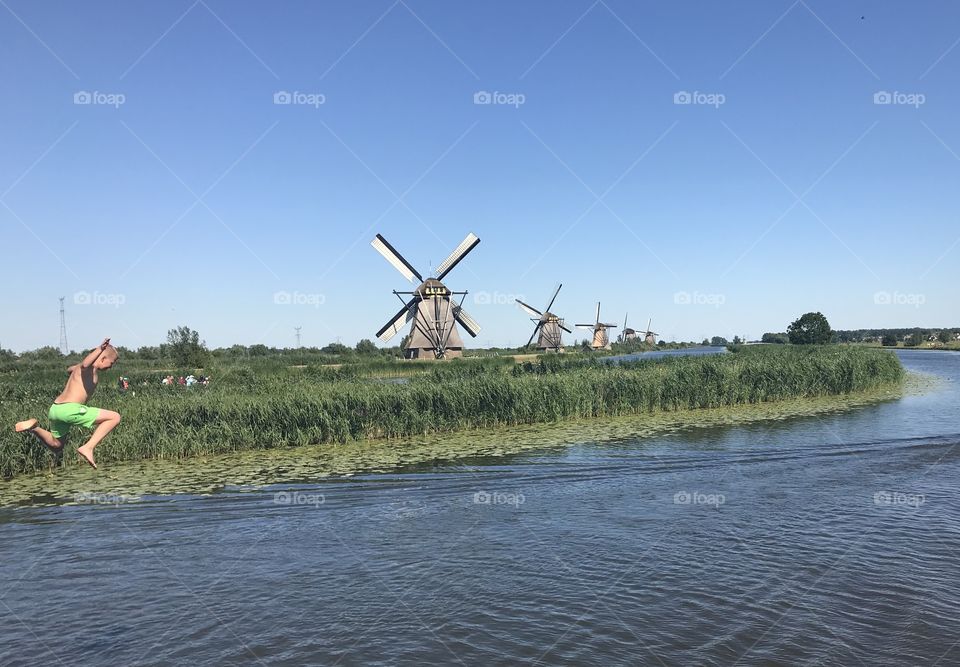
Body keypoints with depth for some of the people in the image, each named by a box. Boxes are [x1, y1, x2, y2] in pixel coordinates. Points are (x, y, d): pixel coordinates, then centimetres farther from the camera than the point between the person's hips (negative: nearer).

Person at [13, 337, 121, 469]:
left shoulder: (80, 367, 20)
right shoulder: (90, 367, -9)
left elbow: (69, 369, 45)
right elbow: (85, 364, -37)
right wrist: (100, 349, -34)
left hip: (56, 408, 10)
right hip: (70, 409, -10)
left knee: (56, 446, 33)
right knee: (115, 417, -13)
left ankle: (33, 427, 12)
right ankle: (88, 448, -17)